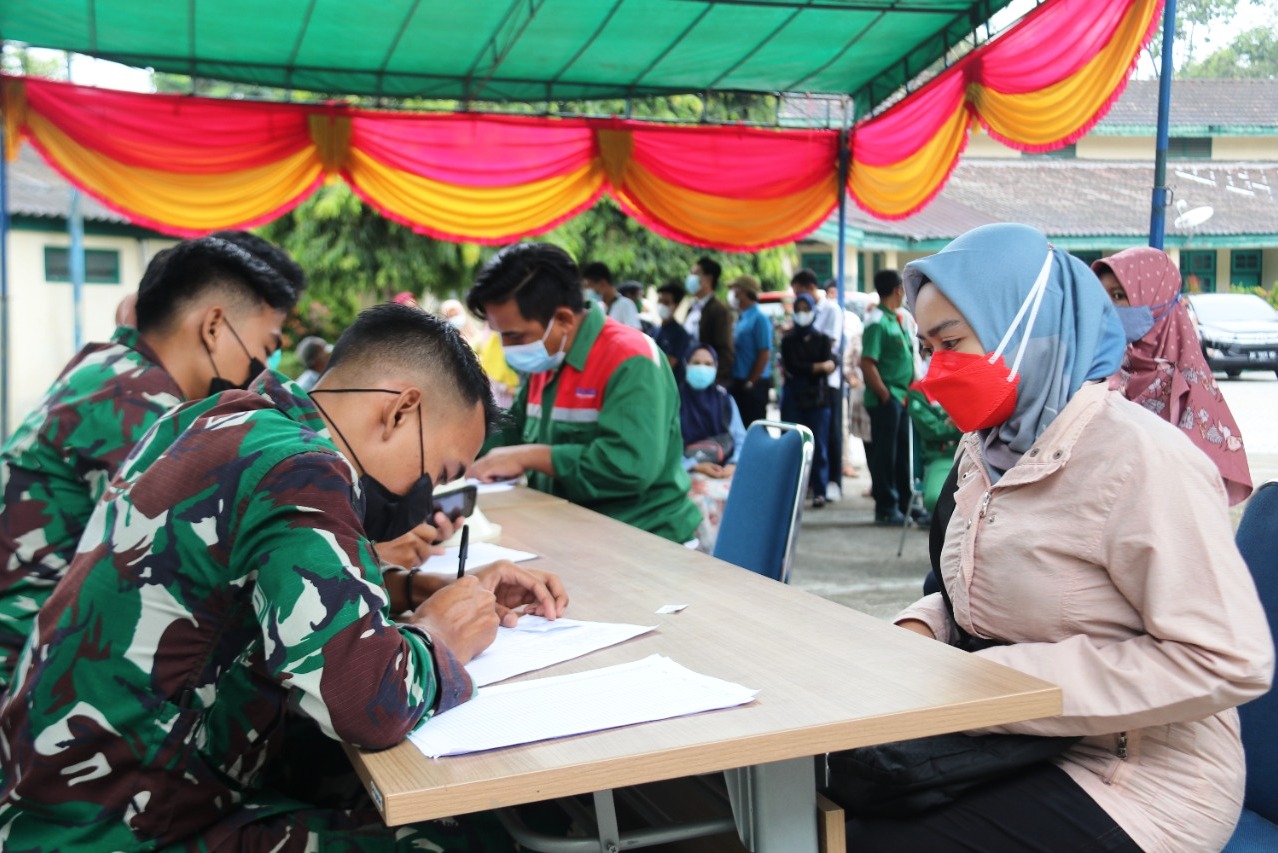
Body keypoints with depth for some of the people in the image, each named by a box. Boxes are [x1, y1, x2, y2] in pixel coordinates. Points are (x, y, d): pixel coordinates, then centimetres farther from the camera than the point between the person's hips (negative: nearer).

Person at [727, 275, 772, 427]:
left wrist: (751, 382, -15)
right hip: (738, 383, 8)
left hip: (754, 384, -8)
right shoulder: (740, 318, 13)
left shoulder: (759, 318, -11)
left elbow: (765, 353, -15)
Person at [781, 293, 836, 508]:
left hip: (818, 398, -1)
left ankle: (819, 491, -7)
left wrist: (803, 370, -14)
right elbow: (791, 365, -3)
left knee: (819, 446, -6)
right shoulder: (788, 341, 12)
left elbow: (831, 364, -4)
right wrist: (818, 366, -8)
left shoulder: (822, 340, 11)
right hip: (795, 399, 1)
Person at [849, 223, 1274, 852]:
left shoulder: (1136, 458, -20)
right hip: (1022, 748, 8)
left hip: (1136, 783, -7)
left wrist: (998, 678, -23)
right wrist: (921, 628, -4)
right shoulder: (988, 451, 7)